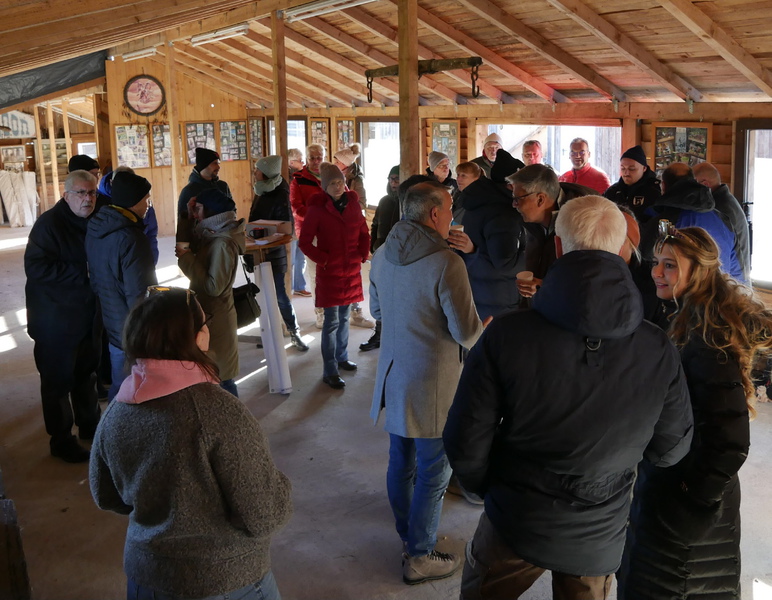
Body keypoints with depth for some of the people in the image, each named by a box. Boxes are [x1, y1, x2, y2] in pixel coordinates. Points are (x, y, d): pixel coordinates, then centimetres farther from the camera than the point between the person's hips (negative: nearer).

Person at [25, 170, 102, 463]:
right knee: (58, 381, 5)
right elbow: (35, 268, -24)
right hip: (57, 321, -7)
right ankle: (61, 440, 18)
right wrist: (82, 274, -25)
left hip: (89, 316, 7)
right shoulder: (49, 224, -16)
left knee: (87, 374, 19)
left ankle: (89, 425, 37)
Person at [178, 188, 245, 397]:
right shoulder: (213, 234, 6)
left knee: (220, 378, 1)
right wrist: (192, 215, 7)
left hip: (215, 317, -9)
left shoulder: (223, 243, -22)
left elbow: (214, 286, -25)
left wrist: (186, 259, -20)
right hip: (207, 312, 9)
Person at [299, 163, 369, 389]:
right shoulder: (317, 208, -9)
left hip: (352, 269, 5)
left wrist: (363, 254, 3)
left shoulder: (353, 204, 3)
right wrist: (322, 259, -13)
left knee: (344, 316, 17)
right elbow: (305, 242, -8)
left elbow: (363, 233, 15)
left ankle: (341, 357, 35)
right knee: (332, 321, -4)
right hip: (329, 271, -5)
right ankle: (330, 372, 2)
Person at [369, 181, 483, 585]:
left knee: (400, 461, 20)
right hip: (431, 384, -7)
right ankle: (419, 557, 18)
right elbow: (467, 334, -19)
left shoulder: (382, 256, 1)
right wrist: (487, 325, 2)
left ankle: (408, 535, 39)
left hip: (392, 376, 8)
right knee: (433, 473, 7)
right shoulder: (446, 263, -22)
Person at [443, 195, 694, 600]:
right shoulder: (659, 351, -17)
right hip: (599, 539, 2)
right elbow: (670, 450, -3)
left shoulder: (505, 335, -22)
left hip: (514, 525, -1)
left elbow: (465, 445, -15)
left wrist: (488, 489, 6)